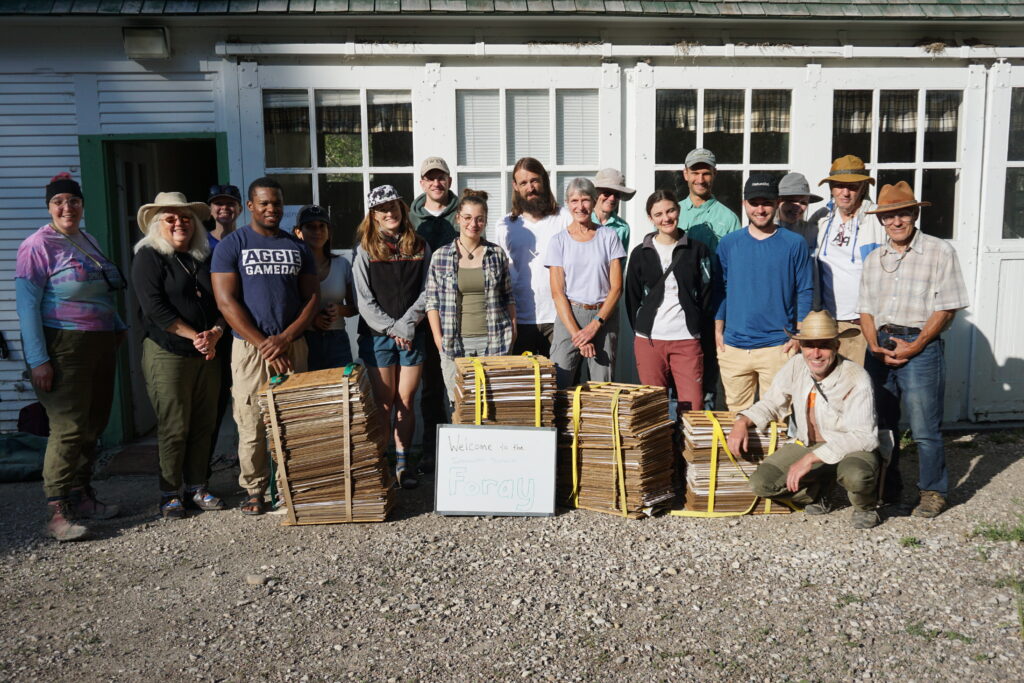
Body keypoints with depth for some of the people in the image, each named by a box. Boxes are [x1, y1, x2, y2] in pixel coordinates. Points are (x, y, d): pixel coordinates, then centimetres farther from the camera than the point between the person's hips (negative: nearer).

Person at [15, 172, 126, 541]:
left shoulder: (87, 241, 15)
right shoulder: (38, 245, -7)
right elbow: (27, 304, -13)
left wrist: (117, 326, 13)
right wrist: (38, 359, -18)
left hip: (101, 345, 8)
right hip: (63, 348, -7)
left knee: (93, 425, 11)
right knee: (69, 427, -11)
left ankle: (82, 496, 22)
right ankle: (58, 512, -5)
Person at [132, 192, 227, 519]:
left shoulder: (206, 258, 14)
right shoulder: (148, 257, -2)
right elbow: (155, 307, -12)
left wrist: (215, 333, -8)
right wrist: (195, 336, -15)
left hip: (207, 355, 5)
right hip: (167, 354, -5)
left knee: (204, 425, 8)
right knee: (174, 427, -2)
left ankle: (196, 488, 19)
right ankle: (169, 494, 10)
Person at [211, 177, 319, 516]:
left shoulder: (298, 247, 12)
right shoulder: (231, 245, 2)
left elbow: (312, 298, 8)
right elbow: (226, 301, -5)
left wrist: (284, 339, -7)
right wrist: (263, 344, -11)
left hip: (292, 346, 3)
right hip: (249, 348, -2)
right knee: (252, 426, -1)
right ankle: (254, 490, 13)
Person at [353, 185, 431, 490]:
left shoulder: (419, 246, 8)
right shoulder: (365, 249, 2)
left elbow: (426, 292, 4)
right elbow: (364, 299, -4)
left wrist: (406, 323, -9)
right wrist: (392, 329, -10)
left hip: (411, 335, 2)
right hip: (377, 335, -2)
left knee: (406, 401, 6)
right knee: (384, 403, 2)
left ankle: (402, 463, 16)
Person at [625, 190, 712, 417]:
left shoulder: (697, 251, 8)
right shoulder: (641, 253, 9)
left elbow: (706, 295, 8)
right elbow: (632, 298, 11)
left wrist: (695, 328, 1)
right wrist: (642, 331, 4)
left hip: (687, 340, 0)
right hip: (648, 340, 1)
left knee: (693, 405, -7)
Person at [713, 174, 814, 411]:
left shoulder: (794, 243, 2)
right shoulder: (728, 243, 6)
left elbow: (805, 292, 3)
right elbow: (719, 289, 11)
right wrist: (718, 330, 5)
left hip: (778, 346, -2)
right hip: (733, 346, 2)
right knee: (737, 413, 9)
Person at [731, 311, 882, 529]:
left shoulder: (857, 379, -22)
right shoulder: (797, 366, -7)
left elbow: (862, 436, -26)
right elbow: (771, 403, 7)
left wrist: (811, 458, -32)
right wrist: (742, 422, -13)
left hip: (853, 449, -4)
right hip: (808, 445, 5)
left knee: (855, 475, -38)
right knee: (760, 483, -14)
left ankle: (864, 508, 0)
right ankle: (818, 494, 16)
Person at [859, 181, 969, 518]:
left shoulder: (940, 252, -1)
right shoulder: (874, 259, 14)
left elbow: (946, 308, -6)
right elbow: (866, 309, 11)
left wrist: (913, 347, -12)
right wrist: (876, 346, -4)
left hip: (920, 347, -5)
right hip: (879, 347, 5)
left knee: (925, 428, -2)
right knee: (881, 423, 11)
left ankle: (932, 491, 14)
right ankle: (887, 487, 25)